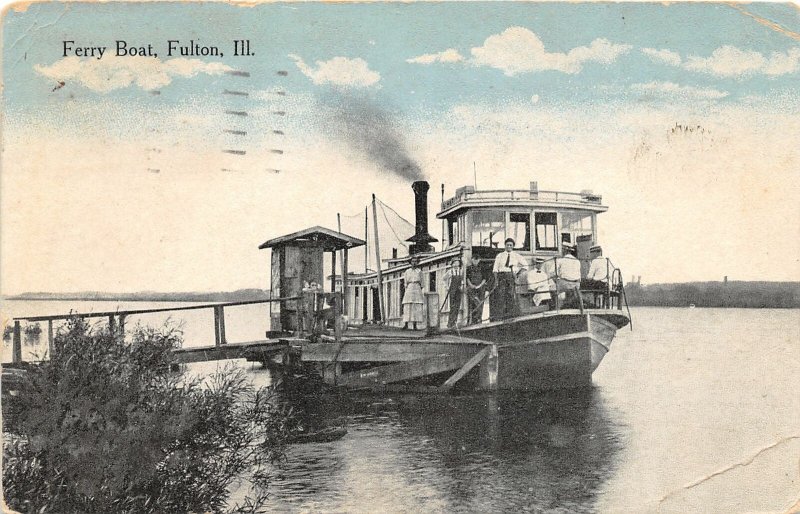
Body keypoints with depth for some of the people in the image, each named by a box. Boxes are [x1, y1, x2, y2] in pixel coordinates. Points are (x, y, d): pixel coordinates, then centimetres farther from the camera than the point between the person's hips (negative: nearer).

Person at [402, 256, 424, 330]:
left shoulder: (419, 271, 12)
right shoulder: (407, 271, 12)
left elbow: (421, 283, 10)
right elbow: (405, 283, 10)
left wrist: (420, 292, 0)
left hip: (417, 288, 0)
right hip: (409, 289, 0)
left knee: (417, 307, -6)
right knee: (407, 307, -9)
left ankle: (414, 325, -6)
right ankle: (406, 324, -13)